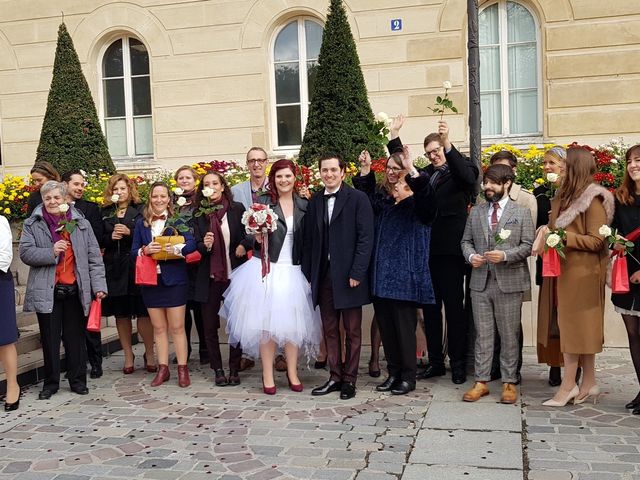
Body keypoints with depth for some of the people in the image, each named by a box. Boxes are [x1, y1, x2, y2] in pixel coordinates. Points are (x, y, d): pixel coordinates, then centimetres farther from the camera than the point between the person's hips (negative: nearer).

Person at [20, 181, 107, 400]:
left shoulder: (81, 223, 5)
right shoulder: (32, 225, 3)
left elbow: (94, 256, 2)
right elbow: (25, 253, -4)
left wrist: (99, 285, -6)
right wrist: (51, 252, -19)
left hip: (75, 290, 0)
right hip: (47, 291, 0)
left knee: (75, 337, 8)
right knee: (50, 338, 7)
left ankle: (78, 380, 20)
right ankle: (50, 383, 20)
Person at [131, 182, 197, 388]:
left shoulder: (177, 222, 0)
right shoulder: (140, 224, 8)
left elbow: (191, 244, -12)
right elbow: (134, 251, 5)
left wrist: (174, 248, -30)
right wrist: (145, 250, -16)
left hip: (174, 280, -3)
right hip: (150, 280, 3)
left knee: (177, 327, 1)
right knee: (159, 328, 10)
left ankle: (183, 369, 9)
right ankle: (163, 368, 18)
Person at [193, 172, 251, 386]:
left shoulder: (237, 209, -1)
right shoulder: (198, 214, 1)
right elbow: (195, 246, 2)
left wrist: (244, 245, -11)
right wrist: (205, 245, -18)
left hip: (235, 275, -1)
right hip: (209, 278, 1)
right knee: (210, 326, 6)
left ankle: (234, 369, 20)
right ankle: (217, 370, 20)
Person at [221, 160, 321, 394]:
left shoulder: (304, 205, 8)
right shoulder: (262, 202, -1)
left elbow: (307, 240, 9)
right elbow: (252, 234, -1)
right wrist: (257, 238, -23)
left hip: (293, 271, 2)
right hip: (267, 269, -2)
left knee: (292, 322, 4)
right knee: (266, 322, 0)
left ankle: (292, 373, 19)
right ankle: (268, 375, 11)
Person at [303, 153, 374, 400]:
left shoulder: (358, 198, -5)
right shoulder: (315, 201, 10)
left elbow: (366, 238, -9)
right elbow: (309, 239, 10)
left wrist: (357, 273, -14)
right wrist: (308, 273, 4)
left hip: (348, 275, -4)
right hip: (323, 275, 5)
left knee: (352, 331, 6)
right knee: (330, 330, 10)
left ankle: (349, 379, 17)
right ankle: (335, 377, 21)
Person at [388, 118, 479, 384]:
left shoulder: (460, 167, 0)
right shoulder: (425, 174, 14)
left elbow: (468, 177, -21)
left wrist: (448, 144, -32)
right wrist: (394, 136, 9)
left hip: (450, 252, -5)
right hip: (426, 251, 6)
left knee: (454, 308, 3)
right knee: (430, 308, 11)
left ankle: (458, 363, 14)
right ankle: (435, 361, 22)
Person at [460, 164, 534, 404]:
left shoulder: (522, 212, 2)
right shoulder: (476, 212, 13)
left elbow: (528, 245, -3)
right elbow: (466, 240, 15)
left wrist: (505, 255, -18)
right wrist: (471, 256, -6)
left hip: (509, 282, -3)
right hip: (480, 281, 3)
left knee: (509, 335, 4)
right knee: (482, 334, 7)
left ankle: (509, 383, 15)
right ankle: (481, 382, 14)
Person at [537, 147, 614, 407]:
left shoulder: (593, 198, -11)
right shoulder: (564, 197, 14)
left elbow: (597, 241, -14)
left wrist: (564, 237, -19)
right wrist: (548, 230, 4)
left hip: (582, 273, -8)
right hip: (565, 269, 8)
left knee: (573, 326, -5)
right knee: (581, 327, 10)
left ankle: (568, 385, 1)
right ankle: (588, 383, 16)